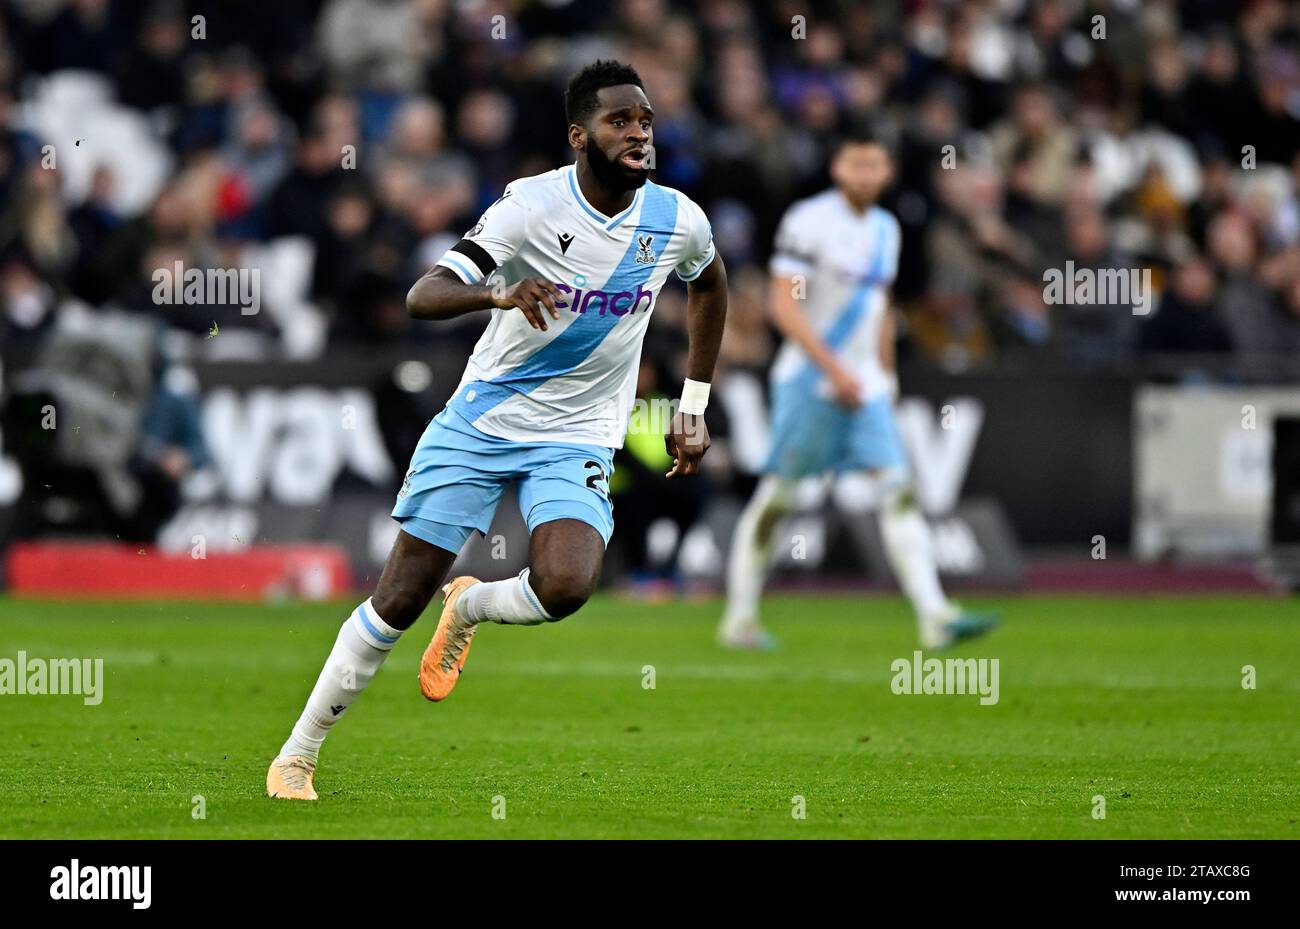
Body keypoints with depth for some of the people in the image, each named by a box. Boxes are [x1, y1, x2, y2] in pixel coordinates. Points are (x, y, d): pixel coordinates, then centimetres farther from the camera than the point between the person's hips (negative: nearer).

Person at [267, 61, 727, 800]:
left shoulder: (678, 221, -5)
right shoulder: (534, 205, -17)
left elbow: (711, 283, 20)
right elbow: (423, 296, -25)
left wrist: (694, 410, 17)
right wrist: (502, 294, -46)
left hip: (577, 441, 2)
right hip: (480, 424, -2)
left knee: (565, 587, -27)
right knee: (401, 599, -2)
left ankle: (469, 606, 8)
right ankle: (298, 755, 16)